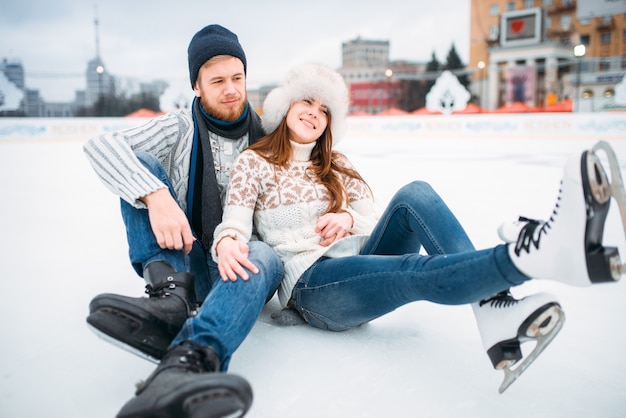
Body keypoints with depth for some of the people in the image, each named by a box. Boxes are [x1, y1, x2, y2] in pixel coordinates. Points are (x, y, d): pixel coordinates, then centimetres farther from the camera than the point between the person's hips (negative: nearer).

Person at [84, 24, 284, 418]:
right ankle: (171, 299, -38)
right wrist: (155, 195, -34)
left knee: (264, 256, -36)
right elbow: (101, 145, -16)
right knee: (140, 165, -17)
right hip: (181, 259, 0)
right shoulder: (180, 128, 1)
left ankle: (186, 363, -65)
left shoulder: (266, 139, 7)